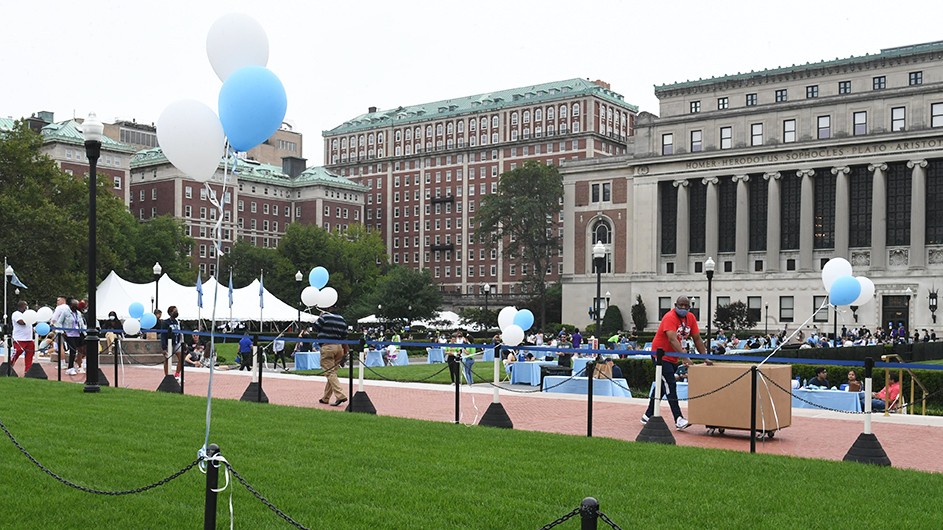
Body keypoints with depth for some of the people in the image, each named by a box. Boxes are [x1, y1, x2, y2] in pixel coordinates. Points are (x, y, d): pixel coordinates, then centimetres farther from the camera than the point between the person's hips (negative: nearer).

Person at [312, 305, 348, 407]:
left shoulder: (324, 317, -7)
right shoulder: (342, 319, 11)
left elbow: (316, 327, 4)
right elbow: (344, 336, 11)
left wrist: (320, 316, 13)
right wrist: (346, 349, 17)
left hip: (327, 346, -6)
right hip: (339, 347, 6)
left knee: (330, 373, -7)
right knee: (333, 372, 12)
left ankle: (340, 395, -21)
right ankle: (325, 398, 21)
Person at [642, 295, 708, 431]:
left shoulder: (691, 318, 1)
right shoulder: (670, 317, -22)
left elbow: (697, 339, 6)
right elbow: (672, 339, -34)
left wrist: (705, 358, -1)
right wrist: (684, 357, -44)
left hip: (673, 357, 8)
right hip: (661, 355, -8)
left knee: (662, 386, 13)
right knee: (670, 385, -16)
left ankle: (648, 416, 23)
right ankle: (678, 420, -21)